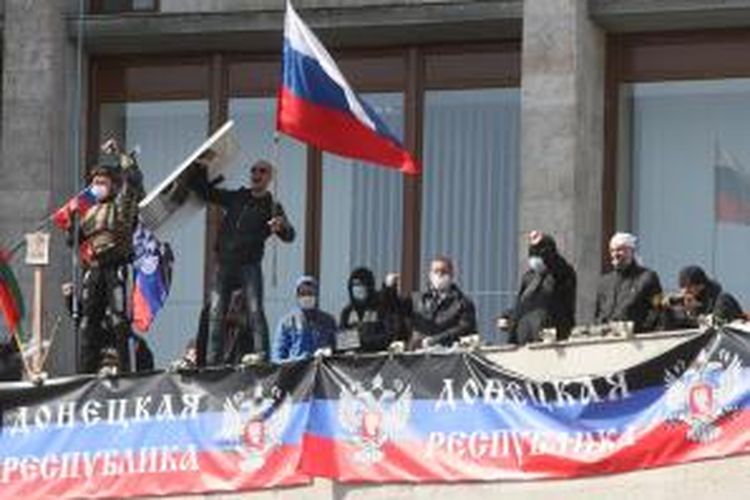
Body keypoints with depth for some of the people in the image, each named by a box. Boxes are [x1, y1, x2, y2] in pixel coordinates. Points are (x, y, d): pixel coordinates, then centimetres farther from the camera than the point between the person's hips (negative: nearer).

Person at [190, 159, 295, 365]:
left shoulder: (271, 206, 4)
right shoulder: (236, 198, 16)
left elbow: (289, 236, -8)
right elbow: (205, 191, 25)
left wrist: (282, 227, -32)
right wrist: (199, 169, 11)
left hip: (249, 265, -4)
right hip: (225, 264, 4)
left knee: (255, 312, -14)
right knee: (216, 313, -2)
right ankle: (213, 360, -1)